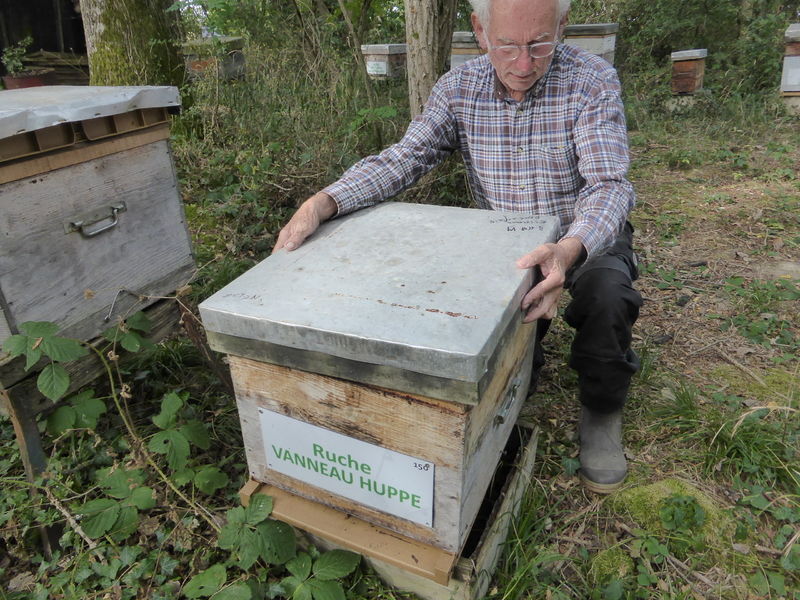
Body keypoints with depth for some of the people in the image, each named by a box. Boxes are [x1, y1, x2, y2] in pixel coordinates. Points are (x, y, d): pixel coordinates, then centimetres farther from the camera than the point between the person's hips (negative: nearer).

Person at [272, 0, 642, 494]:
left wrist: (569, 250, -50)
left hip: (585, 235, -2)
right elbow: (404, 158, -16)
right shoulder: (458, 88, -9)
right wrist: (323, 203, -33)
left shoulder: (592, 81, -18)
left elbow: (609, 184, -28)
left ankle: (602, 412, -5)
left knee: (606, 291, -33)